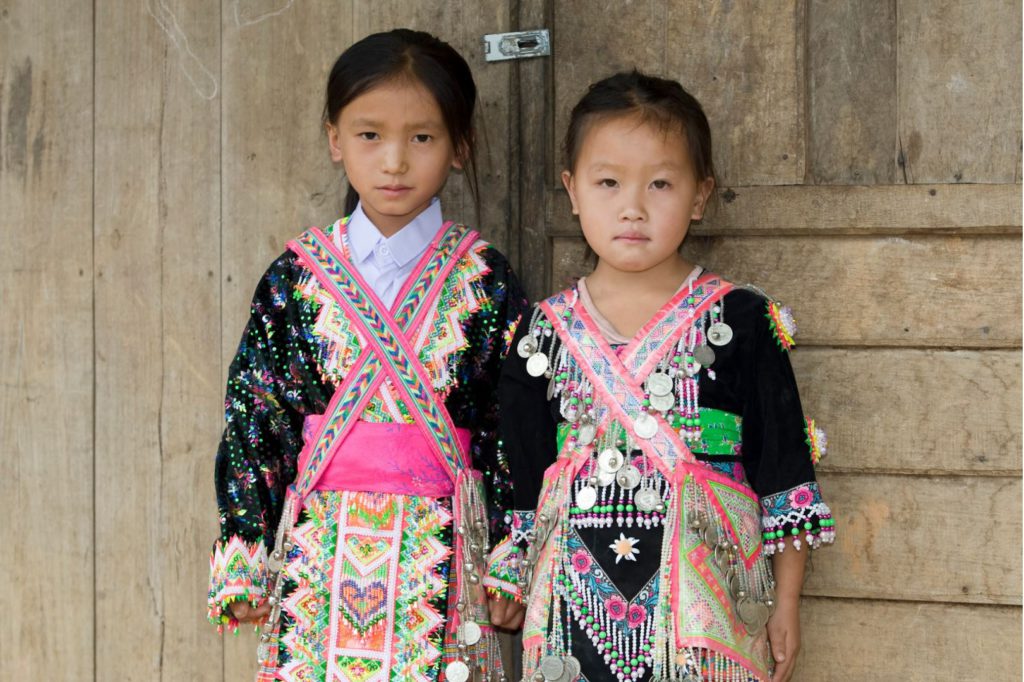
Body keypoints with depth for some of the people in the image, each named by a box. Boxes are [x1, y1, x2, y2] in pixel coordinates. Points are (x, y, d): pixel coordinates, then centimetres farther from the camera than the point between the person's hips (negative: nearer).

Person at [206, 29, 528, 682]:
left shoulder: (485, 280, 1)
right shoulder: (297, 276, 3)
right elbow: (253, 411, 5)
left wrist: (510, 564, 0)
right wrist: (244, 562, 2)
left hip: (441, 553, -1)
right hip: (320, 551, 1)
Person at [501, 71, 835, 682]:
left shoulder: (741, 322, 0)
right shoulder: (545, 331, 6)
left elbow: (784, 471, 2)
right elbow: (525, 481, 12)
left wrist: (786, 604, 2)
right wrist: (515, 589, 11)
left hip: (705, 595, -2)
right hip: (578, 602, 2)